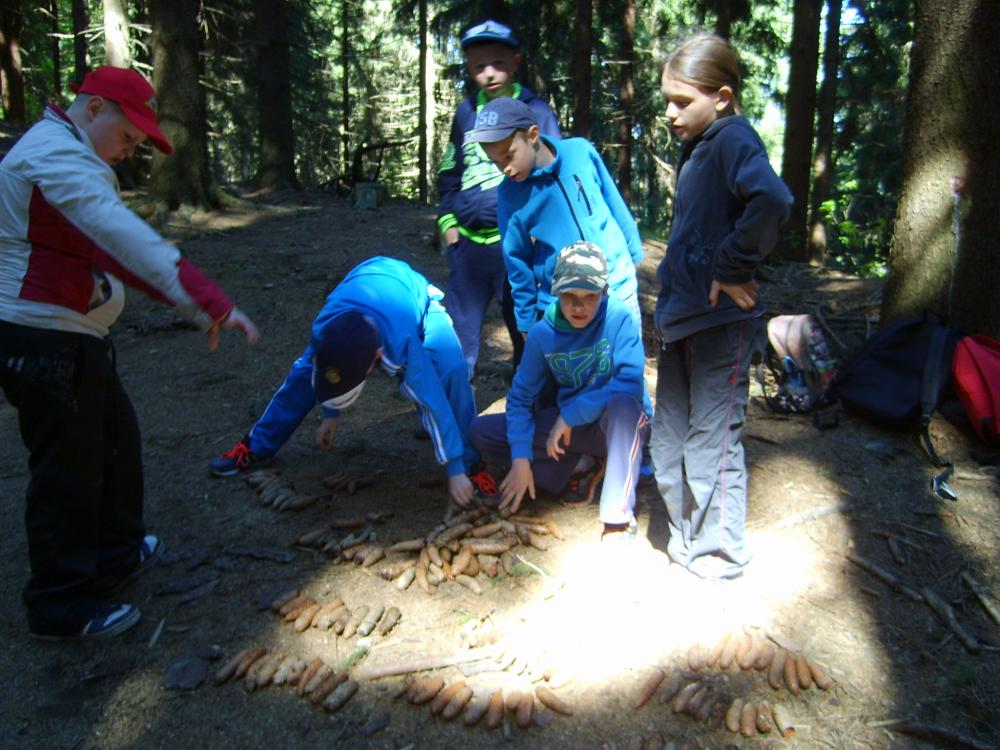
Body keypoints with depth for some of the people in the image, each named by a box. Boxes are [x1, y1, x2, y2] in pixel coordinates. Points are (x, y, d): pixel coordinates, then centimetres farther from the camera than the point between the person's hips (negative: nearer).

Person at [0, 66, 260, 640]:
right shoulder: (58, 158, -19)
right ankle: (63, 607, 16)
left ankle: (116, 555, 39)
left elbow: (107, 238, 11)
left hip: (72, 338, 11)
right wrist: (208, 302, -46)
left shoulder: (63, 154, 17)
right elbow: (126, 238, -36)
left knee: (115, 438, 22)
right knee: (68, 470, 0)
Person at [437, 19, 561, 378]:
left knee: (528, 332, 8)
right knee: (458, 337, 8)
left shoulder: (536, 112, -2)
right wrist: (448, 220, 9)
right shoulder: (465, 113, 10)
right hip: (468, 242, 4)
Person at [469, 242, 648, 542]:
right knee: (482, 431, -8)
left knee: (624, 404, -40)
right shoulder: (543, 333, -9)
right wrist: (521, 458, -18)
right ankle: (577, 466, -7)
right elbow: (520, 397, -6)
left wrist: (569, 414, -26)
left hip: (619, 425, -4)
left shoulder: (619, 317, -18)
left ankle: (619, 517, -33)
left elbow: (630, 384, -28)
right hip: (569, 425, 4)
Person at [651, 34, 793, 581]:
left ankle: (720, 554, 20)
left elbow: (771, 201, -35)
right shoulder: (698, 146, 14)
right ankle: (687, 537, 33)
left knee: (711, 441, 2)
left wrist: (733, 269, -25)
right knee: (670, 440, 16)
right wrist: (673, 300, 12)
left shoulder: (734, 139, -14)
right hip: (682, 316, 9)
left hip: (720, 321, -9)